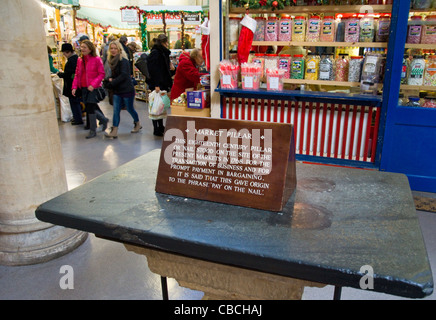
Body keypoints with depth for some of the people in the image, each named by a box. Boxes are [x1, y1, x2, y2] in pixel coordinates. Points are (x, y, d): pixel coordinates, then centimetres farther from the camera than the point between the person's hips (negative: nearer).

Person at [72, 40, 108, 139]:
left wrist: (93, 84, -20)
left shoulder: (96, 59, -8)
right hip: (84, 88, 6)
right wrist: (74, 87, 2)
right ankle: (104, 120, 33)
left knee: (90, 108, -7)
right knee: (89, 109, 10)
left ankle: (93, 130, 7)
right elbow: (77, 75, 13)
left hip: (93, 88, -6)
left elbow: (101, 74, -10)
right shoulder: (79, 60, 10)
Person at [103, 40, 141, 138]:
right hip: (117, 90, 7)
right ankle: (114, 131, 3)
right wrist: (110, 80, -7)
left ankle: (138, 124, 33)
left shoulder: (123, 60, -15)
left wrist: (112, 83, -20)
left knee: (130, 108, 8)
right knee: (116, 110, 2)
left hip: (127, 89, -7)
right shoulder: (112, 60, 9)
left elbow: (123, 75, -22)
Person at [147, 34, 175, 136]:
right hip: (157, 85, -9)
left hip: (164, 84, 9)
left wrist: (172, 69, 3)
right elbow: (153, 70, -19)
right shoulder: (155, 53, -11)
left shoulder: (163, 53, 17)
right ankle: (157, 130, 5)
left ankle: (161, 127, 24)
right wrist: (156, 85, -24)